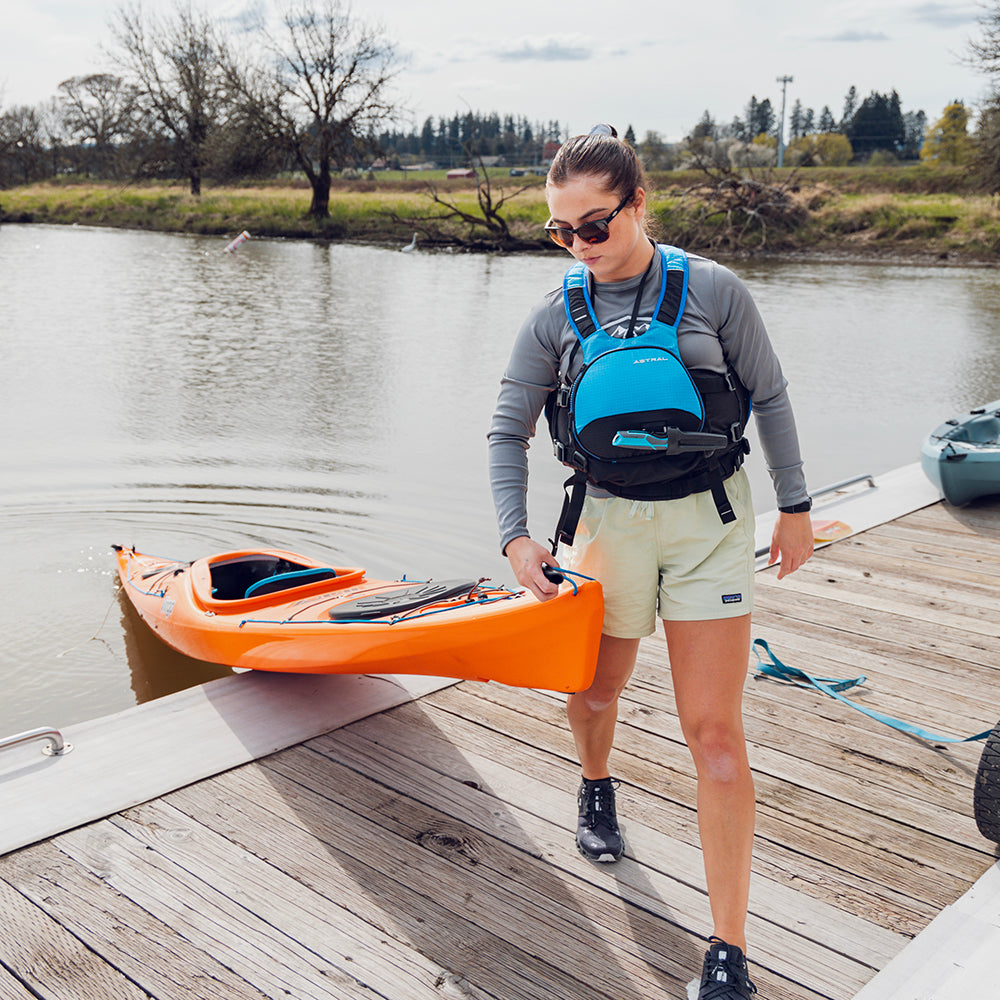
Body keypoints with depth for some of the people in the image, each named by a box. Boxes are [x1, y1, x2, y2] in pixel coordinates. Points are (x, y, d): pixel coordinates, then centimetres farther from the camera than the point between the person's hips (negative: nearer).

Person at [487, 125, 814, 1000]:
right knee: (598, 689, 19)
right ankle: (597, 788, 57)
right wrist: (516, 537, -9)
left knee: (714, 730, -5)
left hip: (710, 522, -2)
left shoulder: (713, 290, -7)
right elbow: (508, 434, 3)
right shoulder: (554, 319, -3)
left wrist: (795, 506, 4)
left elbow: (769, 396, 3)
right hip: (608, 523, 2)